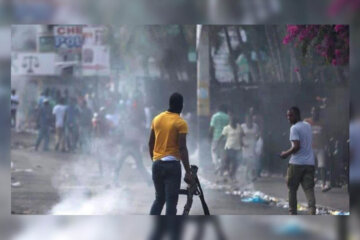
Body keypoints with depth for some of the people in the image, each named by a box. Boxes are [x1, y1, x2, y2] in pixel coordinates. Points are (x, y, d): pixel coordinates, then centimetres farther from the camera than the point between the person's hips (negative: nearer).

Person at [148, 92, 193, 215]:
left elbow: (150, 143, 13)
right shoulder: (180, 123, -10)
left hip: (157, 164, 6)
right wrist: (188, 171, -16)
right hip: (172, 164, -6)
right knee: (171, 201, -3)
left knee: (159, 199, 17)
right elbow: (182, 148, -16)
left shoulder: (157, 119, 8)